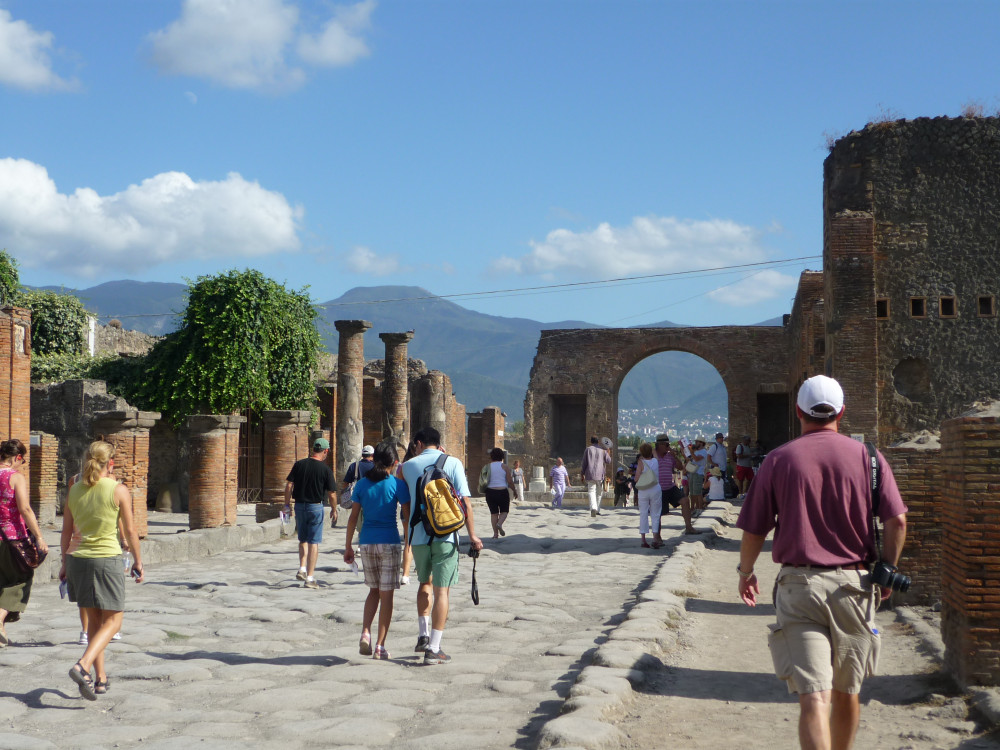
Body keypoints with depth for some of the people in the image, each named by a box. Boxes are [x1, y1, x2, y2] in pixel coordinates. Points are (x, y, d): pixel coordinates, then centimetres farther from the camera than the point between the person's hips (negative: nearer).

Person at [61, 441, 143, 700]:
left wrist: (65, 562, 21)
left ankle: (101, 678, 21)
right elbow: (130, 531, -5)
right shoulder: (119, 490, -8)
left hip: (79, 559, 5)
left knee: (94, 620, 16)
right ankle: (83, 666, -18)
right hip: (107, 559, -5)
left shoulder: (74, 490, 5)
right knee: (112, 621, 4)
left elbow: (66, 532, 10)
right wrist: (138, 562, 6)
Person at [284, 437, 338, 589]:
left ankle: (302, 569, 10)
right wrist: (334, 509, 9)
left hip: (299, 506, 3)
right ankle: (310, 577, 1)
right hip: (315, 507, -3)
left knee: (303, 539, 21)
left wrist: (287, 504, 7)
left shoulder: (299, 464, 0)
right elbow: (332, 494, -6)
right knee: (313, 542, 2)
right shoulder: (326, 469, -8)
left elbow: (289, 485, -1)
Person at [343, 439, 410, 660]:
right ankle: (380, 646, 5)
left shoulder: (362, 484, 3)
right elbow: (408, 516, -8)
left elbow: (353, 518, 4)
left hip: (366, 542, 4)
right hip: (389, 542, -3)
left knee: (374, 590, 19)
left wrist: (348, 546, 11)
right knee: (386, 594, 4)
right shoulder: (397, 484, -7)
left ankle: (365, 632, 1)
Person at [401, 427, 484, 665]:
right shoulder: (453, 463, -1)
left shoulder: (409, 465, 5)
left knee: (425, 584, 24)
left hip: (418, 536, 2)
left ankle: (424, 634, 16)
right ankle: (433, 648, 0)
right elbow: (465, 502, -7)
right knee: (441, 591, 2)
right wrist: (472, 535, -4)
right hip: (445, 537, -2)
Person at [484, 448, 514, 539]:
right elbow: (510, 481, -5)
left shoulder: (488, 467, 3)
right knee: (504, 511, 13)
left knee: (494, 512, 9)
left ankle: (495, 533, 6)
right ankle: (500, 524, -16)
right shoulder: (504, 466, -3)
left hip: (490, 492, 2)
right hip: (502, 492, -2)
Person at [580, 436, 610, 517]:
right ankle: (597, 510, 19)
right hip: (600, 474, 1)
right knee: (599, 492, 16)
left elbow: (584, 463, 3)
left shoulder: (588, 449, 5)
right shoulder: (603, 450, 6)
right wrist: (608, 454, 20)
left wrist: (582, 474, 9)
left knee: (591, 491, -7)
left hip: (590, 474, -1)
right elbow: (608, 461, 3)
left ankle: (593, 508, -30)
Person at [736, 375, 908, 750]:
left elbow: (754, 530, 3)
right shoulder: (867, 456, 3)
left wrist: (745, 571, 20)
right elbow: (897, 521, -3)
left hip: (799, 585, -2)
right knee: (846, 691, 19)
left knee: (813, 697, -8)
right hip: (854, 583, 2)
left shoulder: (778, 460, 2)